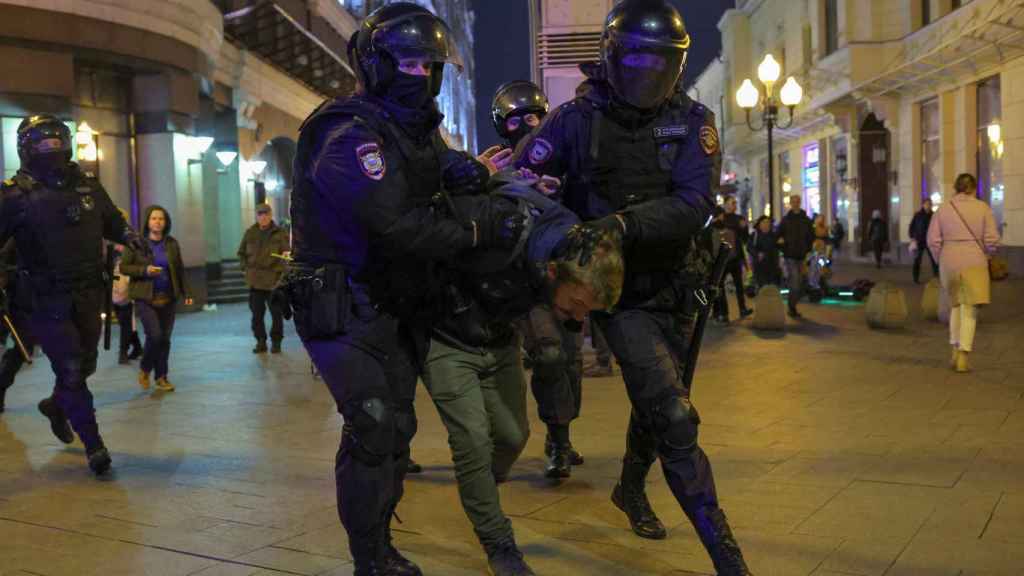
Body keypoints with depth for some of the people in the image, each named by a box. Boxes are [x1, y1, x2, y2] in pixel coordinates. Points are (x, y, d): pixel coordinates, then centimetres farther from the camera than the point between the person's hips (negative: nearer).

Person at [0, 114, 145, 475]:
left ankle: (56, 406, 48)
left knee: (85, 364, 18)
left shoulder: (87, 186, 5)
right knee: (70, 370, -3)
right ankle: (93, 444, 8)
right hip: (45, 301, -5)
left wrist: (126, 235, -1)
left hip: (87, 296, 5)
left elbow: (112, 222, 18)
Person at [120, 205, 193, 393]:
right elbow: (123, 267, -1)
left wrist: (187, 293, 6)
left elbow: (180, 270, 12)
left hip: (168, 298, 3)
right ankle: (144, 369, 12)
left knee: (165, 338, 4)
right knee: (155, 335, -13)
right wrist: (144, 270, -16)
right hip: (145, 298, -3)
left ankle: (161, 377, 16)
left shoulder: (172, 244, 6)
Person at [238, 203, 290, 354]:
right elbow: (241, 252, 18)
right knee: (257, 313, 6)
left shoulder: (280, 233, -1)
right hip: (255, 280, 3)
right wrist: (246, 267, 6)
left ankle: (276, 342, 15)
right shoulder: (250, 232, 7)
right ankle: (260, 342, 16)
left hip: (274, 280, -2)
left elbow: (287, 251, -8)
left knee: (276, 313, 4)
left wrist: (286, 255, -30)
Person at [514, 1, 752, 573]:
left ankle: (631, 490, 52)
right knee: (674, 417, -15)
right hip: (621, 291, -4)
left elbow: (694, 204, -21)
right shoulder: (577, 118, -11)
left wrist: (621, 223, -35)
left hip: (675, 286, 4)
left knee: (654, 403, 23)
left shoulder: (694, 121, -7)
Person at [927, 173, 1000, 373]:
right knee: (970, 311, 2)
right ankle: (963, 358, -5)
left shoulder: (943, 209, 2)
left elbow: (933, 240, -2)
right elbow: (992, 240, -8)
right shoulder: (983, 208, -3)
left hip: (949, 263, 3)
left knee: (956, 305, 21)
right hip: (974, 264, -2)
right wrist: (986, 253, 12)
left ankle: (956, 352, 18)